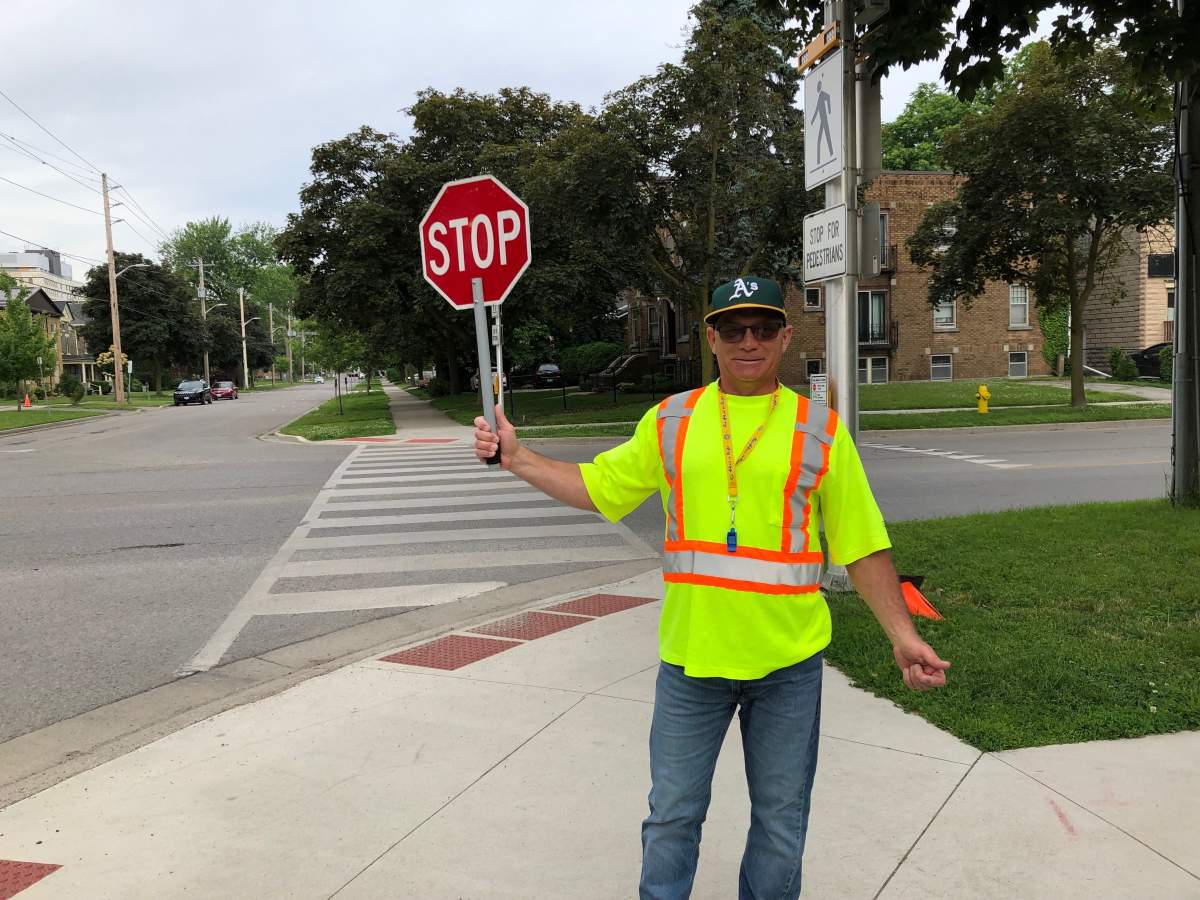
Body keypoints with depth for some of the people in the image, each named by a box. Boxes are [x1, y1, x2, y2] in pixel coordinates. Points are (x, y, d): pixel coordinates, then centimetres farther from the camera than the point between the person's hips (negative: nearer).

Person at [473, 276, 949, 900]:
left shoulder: (820, 429, -1)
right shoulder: (671, 420, 3)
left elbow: (863, 547, 1)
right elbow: (598, 487, 10)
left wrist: (903, 635, -5)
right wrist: (515, 458, 3)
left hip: (788, 661, 0)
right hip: (691, 654, 1)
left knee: (780, 823, 16)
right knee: (672, 818, 14)